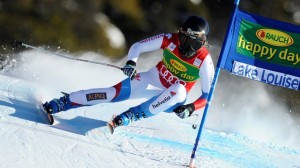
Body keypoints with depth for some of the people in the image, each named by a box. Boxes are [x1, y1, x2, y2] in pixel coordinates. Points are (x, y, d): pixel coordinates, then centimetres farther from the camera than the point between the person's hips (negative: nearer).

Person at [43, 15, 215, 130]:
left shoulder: (204, 61, -23)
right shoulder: (170, 40, -18)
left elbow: (207, 96, -15)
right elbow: (137, 46, -9)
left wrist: (190, 108, -31)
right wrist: (131, 63, -28)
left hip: (173, 99, -2)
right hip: (152, 80, 2)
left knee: (179, 91, -38)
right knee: (116, 92, -20)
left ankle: (132, 115, -31)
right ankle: (63, 102, -15)